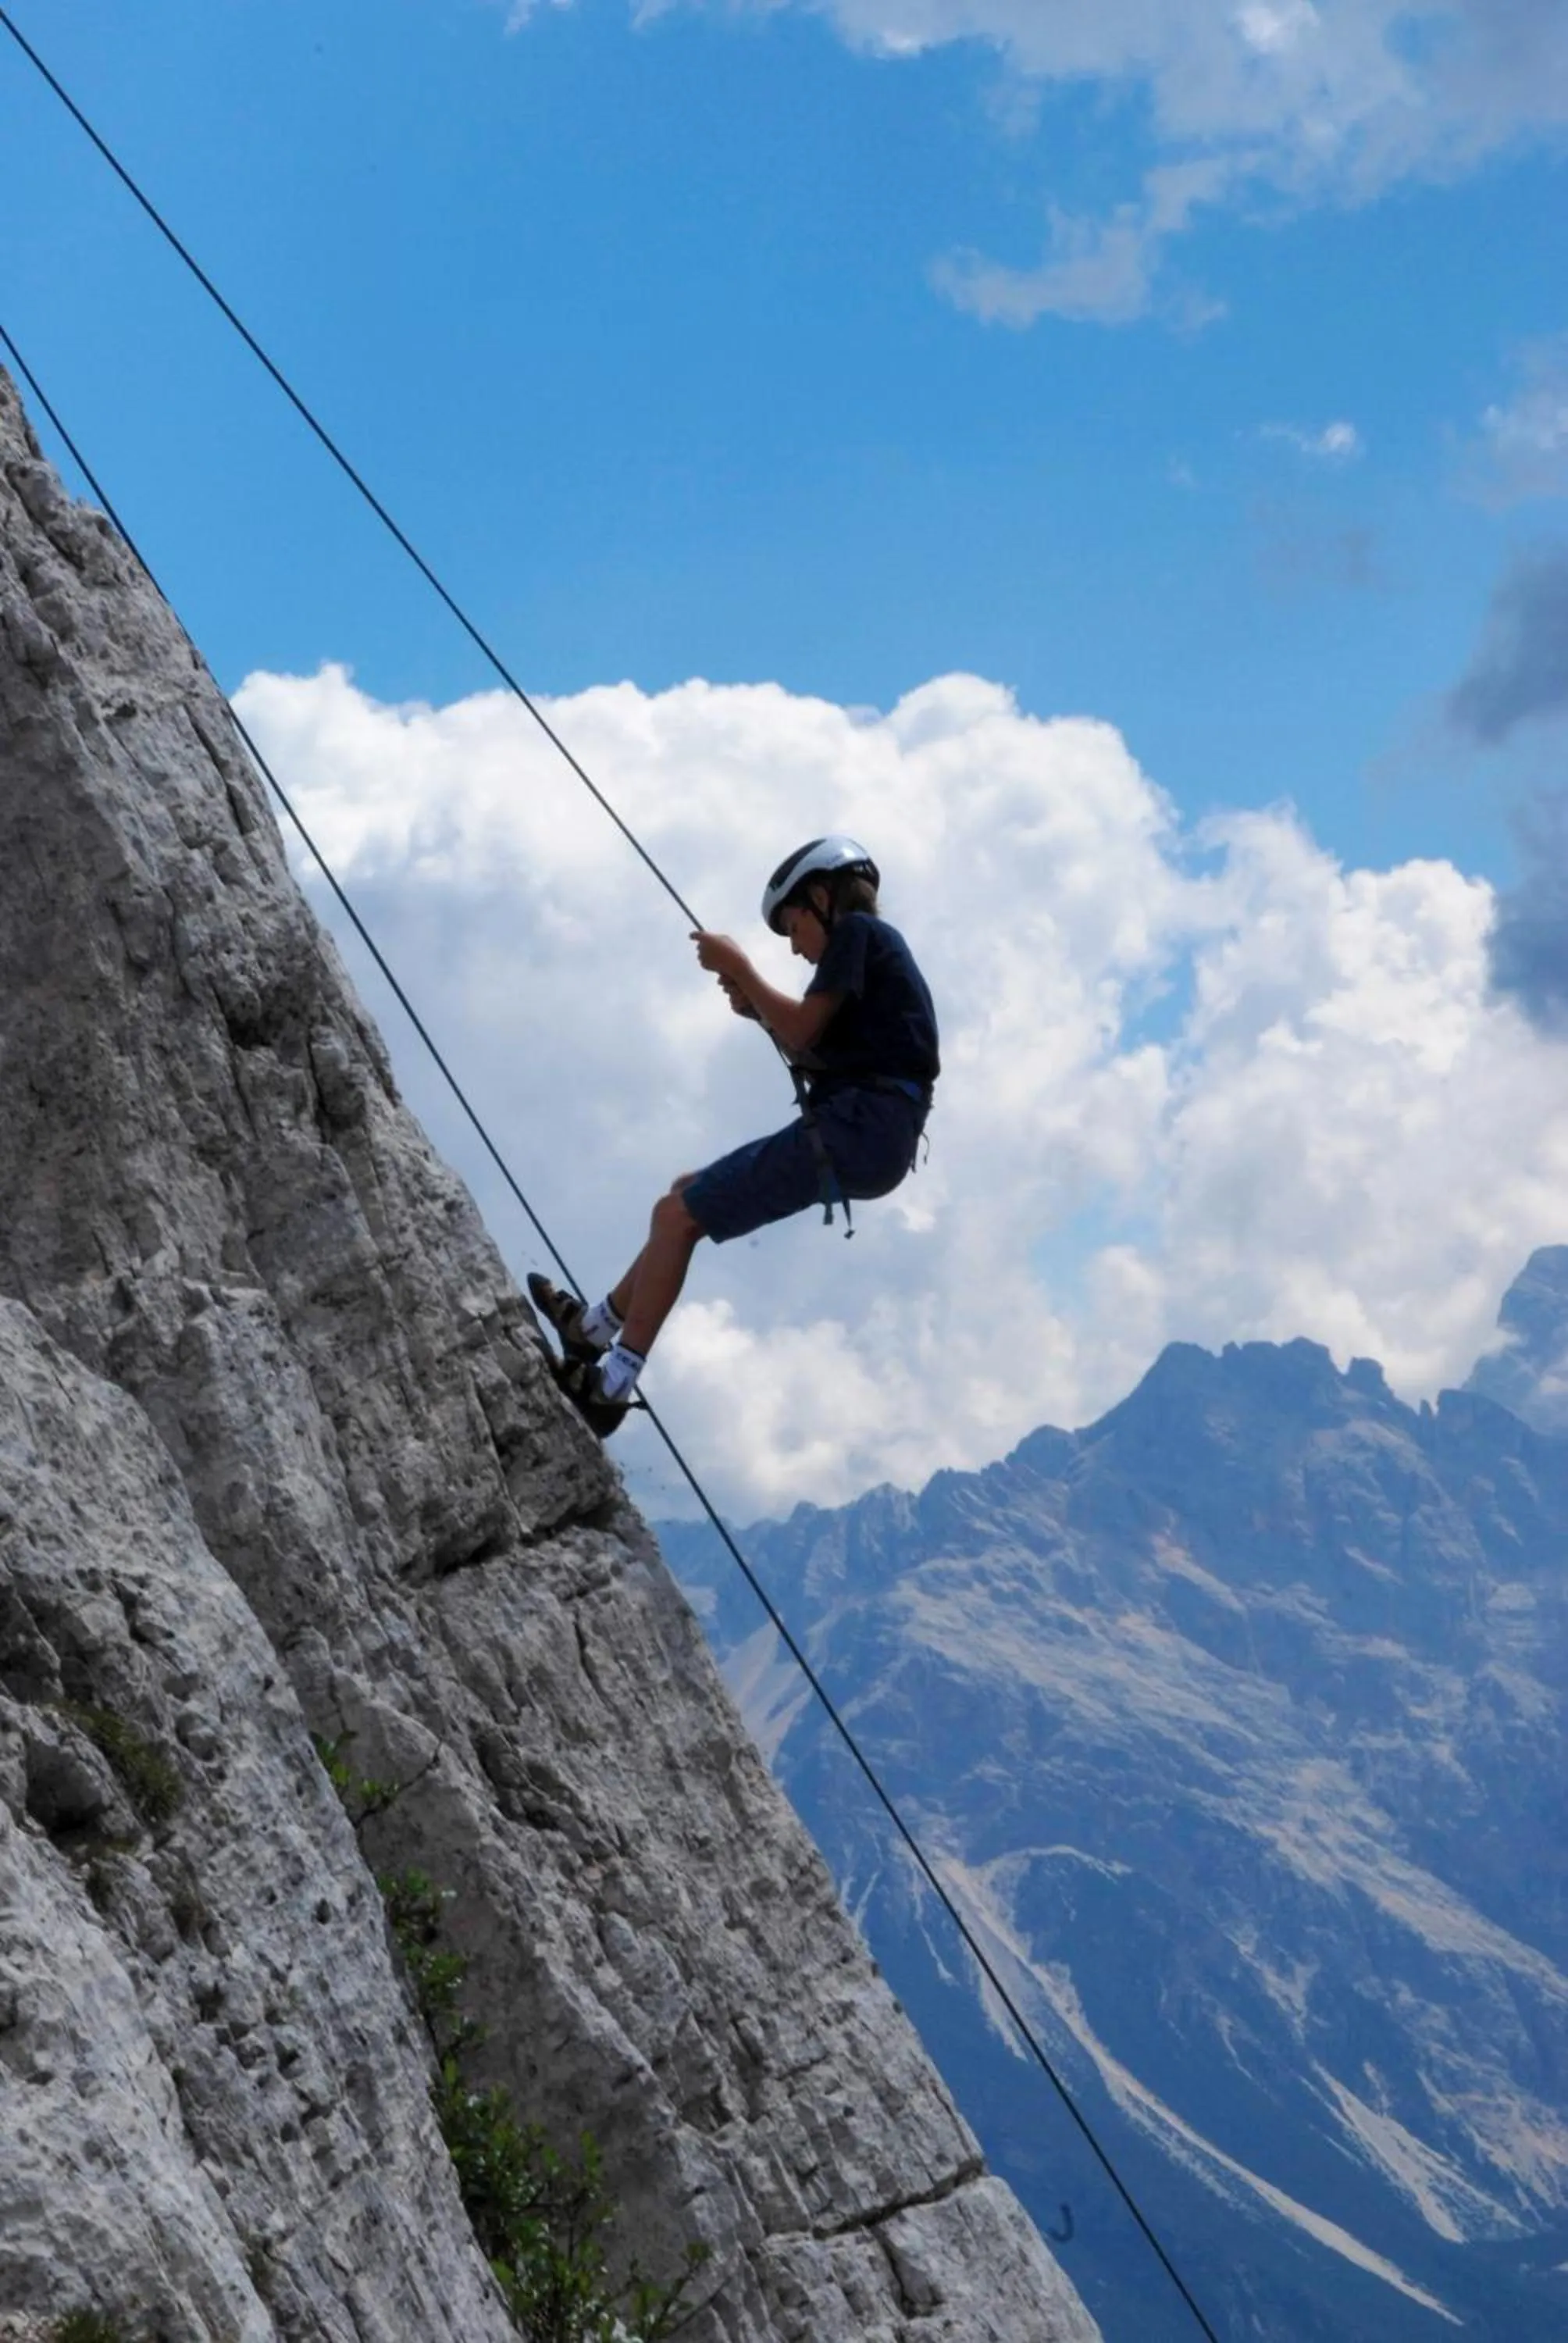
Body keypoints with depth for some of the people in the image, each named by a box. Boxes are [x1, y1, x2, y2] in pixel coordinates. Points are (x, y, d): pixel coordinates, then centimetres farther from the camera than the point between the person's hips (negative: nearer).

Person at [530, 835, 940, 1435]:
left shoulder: (857, 930, -1)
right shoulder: (877, 949, 28)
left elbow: (802, 1031, -11)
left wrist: (738, 967, 0)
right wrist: (759, 1011, 17)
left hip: (856, 1127, -10)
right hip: (873, 1138, 10)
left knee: (677, 1215, -8)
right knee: (689, 1194, 21)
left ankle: (612, 1383, -10)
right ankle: (599, 1325, 26)